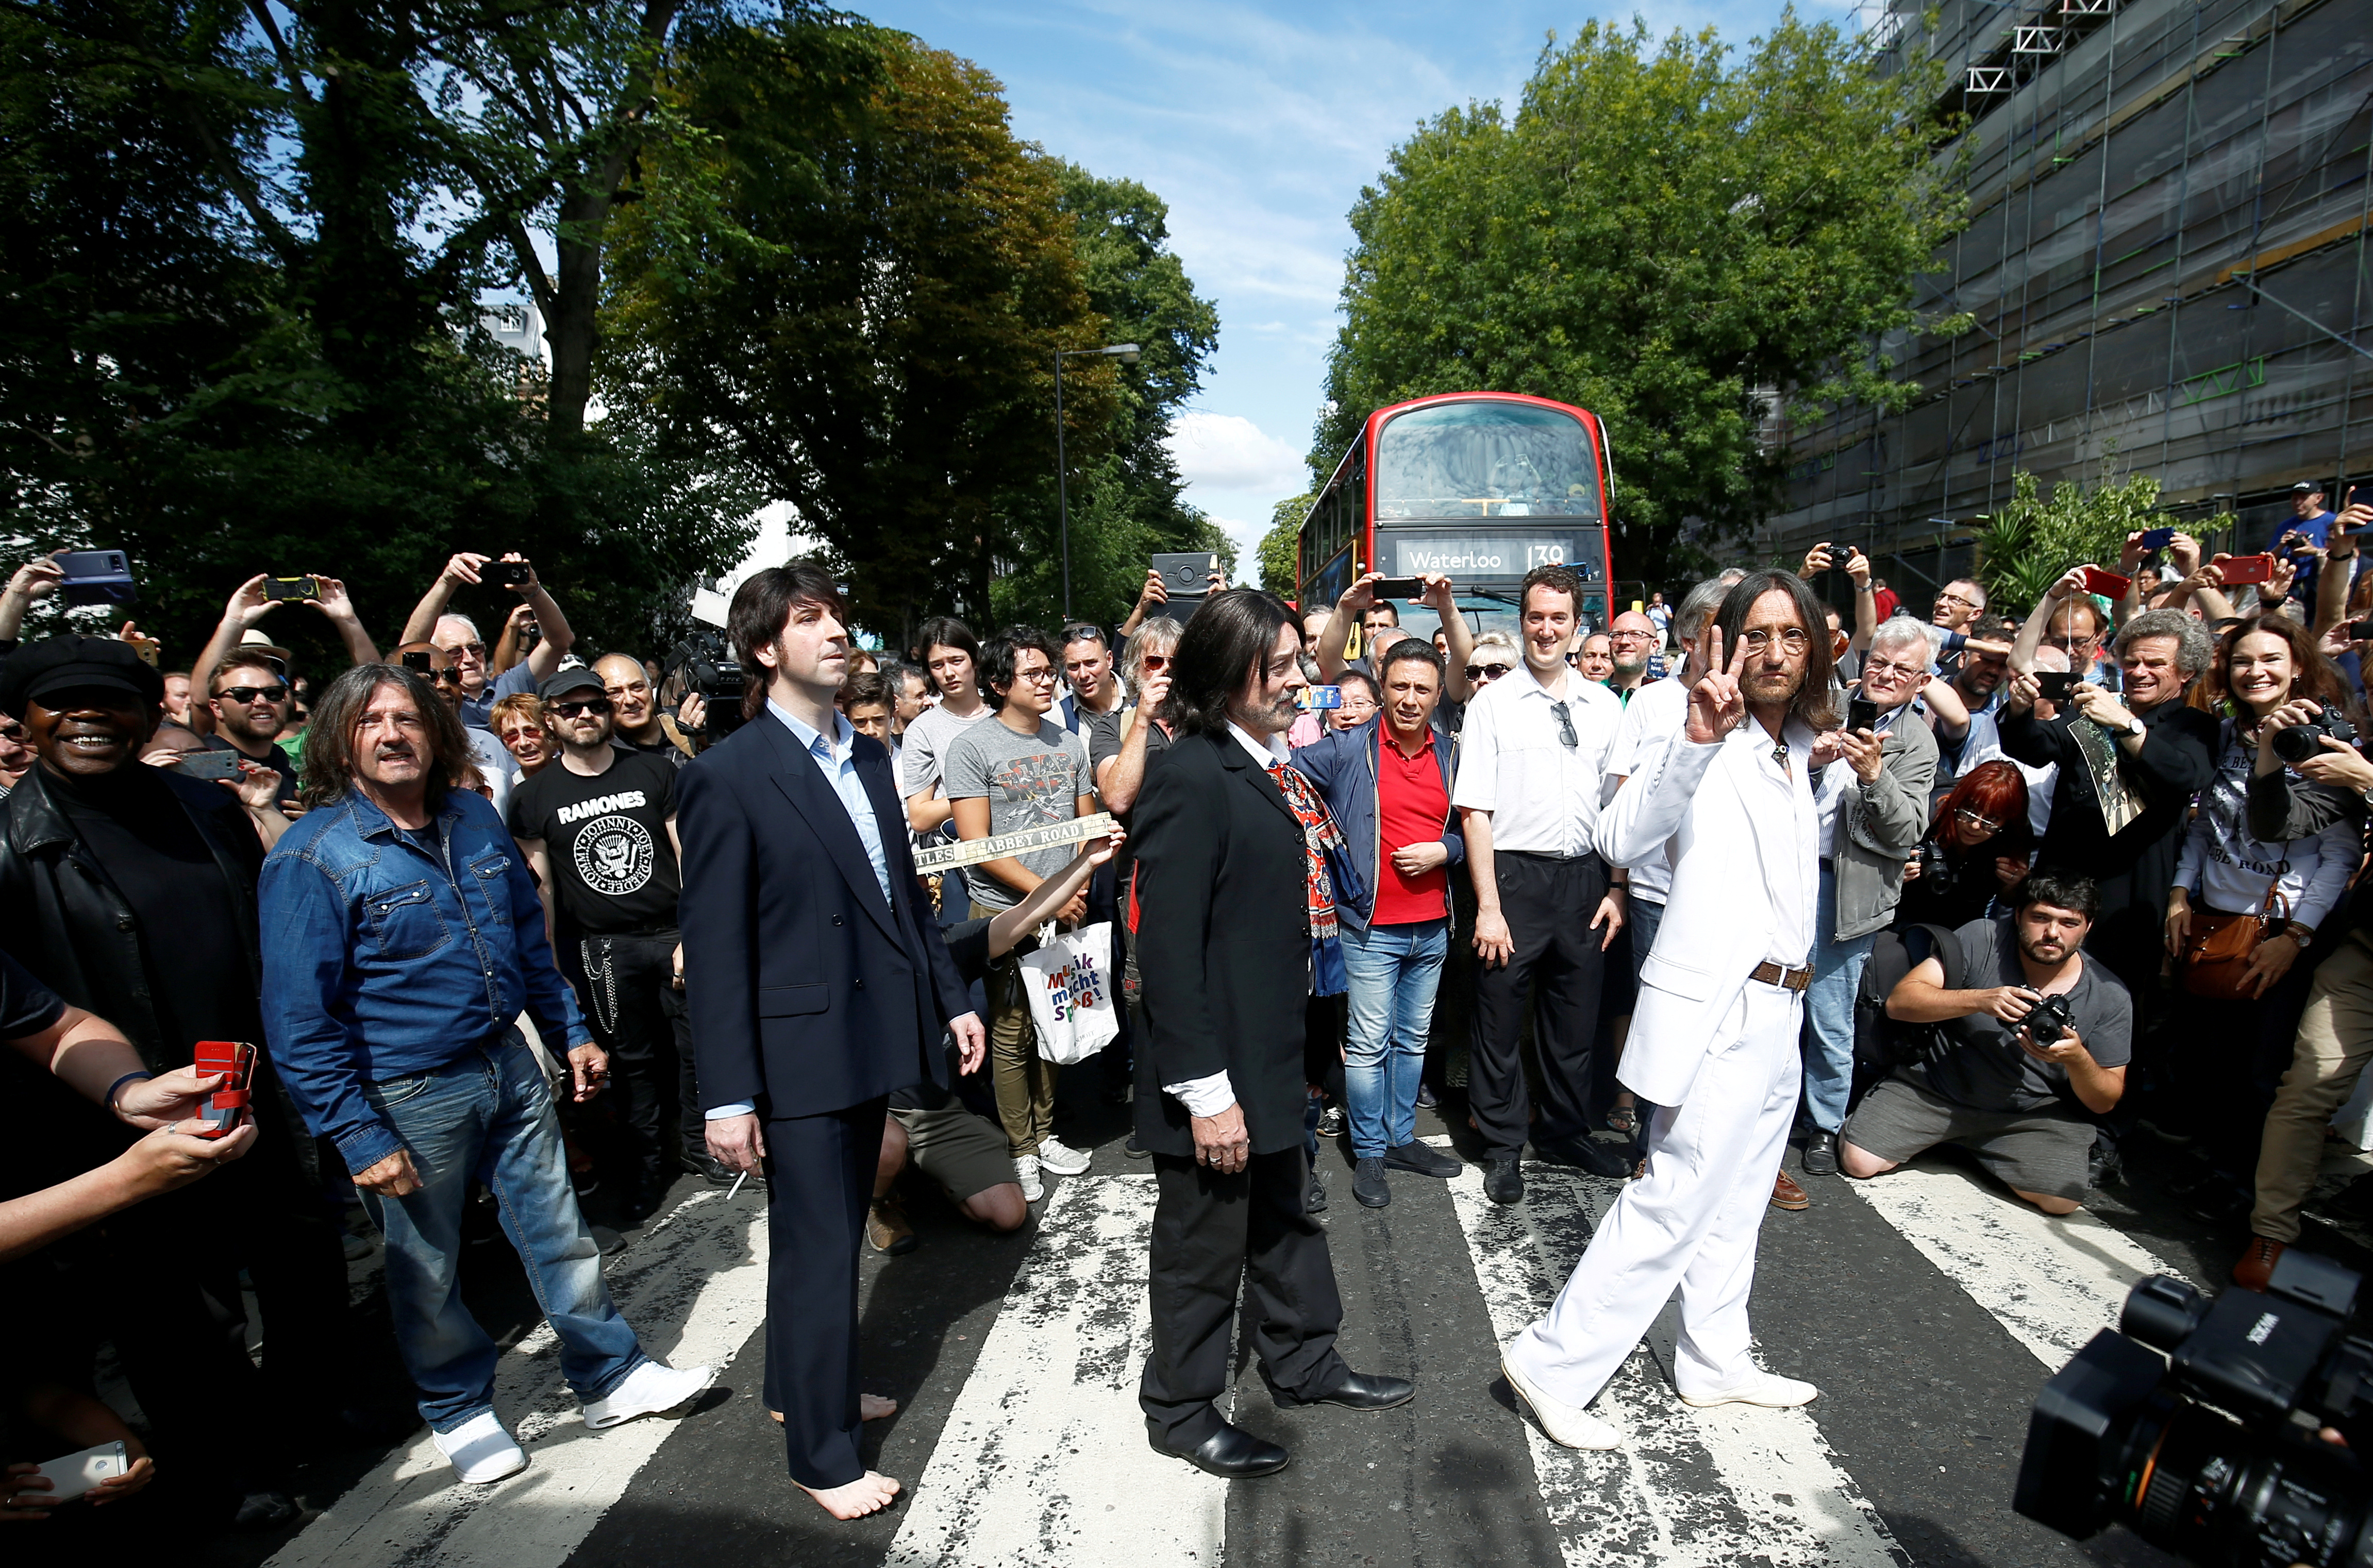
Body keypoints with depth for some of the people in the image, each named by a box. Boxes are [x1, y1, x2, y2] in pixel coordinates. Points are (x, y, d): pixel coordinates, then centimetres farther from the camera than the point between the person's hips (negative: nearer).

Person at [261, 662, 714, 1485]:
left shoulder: (476, 818, 2)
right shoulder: (312, 858, -14)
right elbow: (301, 1022, -14)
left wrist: (571, 1032, 13)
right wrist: (360, 1138, -15)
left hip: (509, 1065, 5)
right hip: (408, 1098, -4)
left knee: (559, 1230, 13)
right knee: (427, 1266, 14)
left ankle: (612, 1376, 29)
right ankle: (460, 1410, 36)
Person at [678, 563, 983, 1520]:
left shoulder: (869, 756, 8)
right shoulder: (728, 776, -13)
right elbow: (714, 946, -14)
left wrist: (951, 998, 11)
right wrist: (728, 1096, -15)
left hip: (872, 1036, 7)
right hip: (797, 1053, -6)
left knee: (837, 1234, 20)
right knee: (818, 1251, 5)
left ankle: (802, 1389, 41)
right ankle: (822, 1454, 24)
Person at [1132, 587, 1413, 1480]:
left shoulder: (1267, 767, 8)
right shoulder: (1193, 777, -22)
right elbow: (1167, 946, -25)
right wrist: (1205, 1090, -24)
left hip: (1271, 1051, 9)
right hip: (1215, 1071, -9)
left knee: (1285, 1211, 25)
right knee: (1204, 1240, 10)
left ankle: (1303, 1363, 45)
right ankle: (1180, 1409, 32)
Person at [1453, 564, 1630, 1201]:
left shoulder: (1604, 705, 8)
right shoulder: (1493, 704, -3)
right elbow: (1475, 811, -7)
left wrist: (1616, 888, 4)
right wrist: (1488, 906, -12)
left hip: (1583, 877, 4)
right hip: (1514, 876, -3)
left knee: (1576, 1015, 15)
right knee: (1499, 1016, 6)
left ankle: (1566, 1131, 35)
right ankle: (1502, 1145, 24)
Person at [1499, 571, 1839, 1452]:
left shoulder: (1794, 752, 12)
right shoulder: (1713, 750, -15)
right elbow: (1620, 839, -35)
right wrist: (1695, 739, -43)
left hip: (1778, 1013, 9)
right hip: (1719, 1012, -9)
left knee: (1734, 1204, 18)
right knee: (1675, 1201, -8)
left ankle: (1716, 1364, 34)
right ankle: (1552, 1364, 3)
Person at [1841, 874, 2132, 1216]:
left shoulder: (2110, 997, -7)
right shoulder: (1981, 939, -12)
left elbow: (2104, 1102, -3)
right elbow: (1899, 1002, -18)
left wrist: (2078, 1059, -25)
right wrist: (1980, 1000, -33)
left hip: (2032, 1111, 2)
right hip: (1937, 1085, -1)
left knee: (2063, 1200, -23)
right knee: (1859, 1162, -15)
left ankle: (1981, 1149, 9)